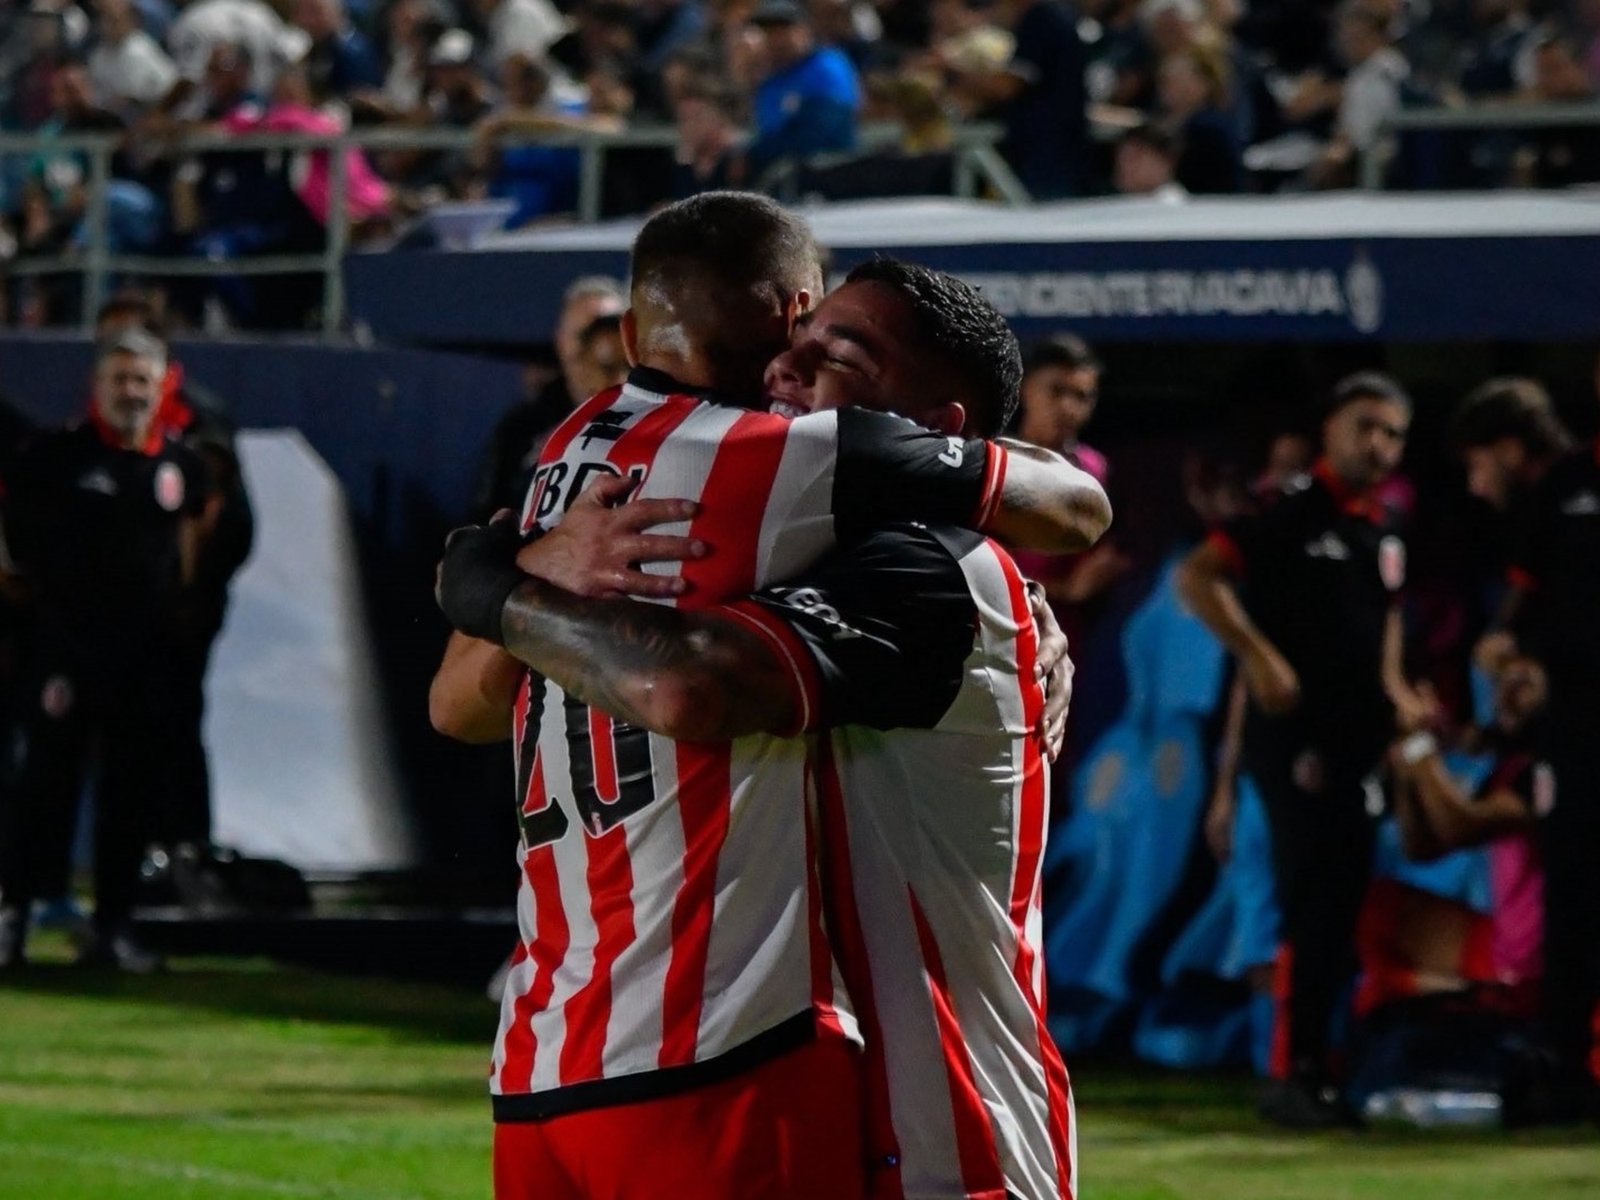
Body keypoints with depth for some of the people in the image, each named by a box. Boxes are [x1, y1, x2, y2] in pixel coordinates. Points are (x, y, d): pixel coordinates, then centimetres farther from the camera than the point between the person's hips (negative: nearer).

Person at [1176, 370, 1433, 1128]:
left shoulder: (1385, 534, 14)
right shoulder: (1293, 511, -9)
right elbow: (1197, 577, -17)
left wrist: (1396, 695, 15)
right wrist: (1259, 658, -24)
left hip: (1357, 740, 8)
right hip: (1295, 734, -8)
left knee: (1339, 909, 10)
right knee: (1311, 904, -11)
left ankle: (1314, 1068, 16)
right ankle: (1288, 1075, -9)